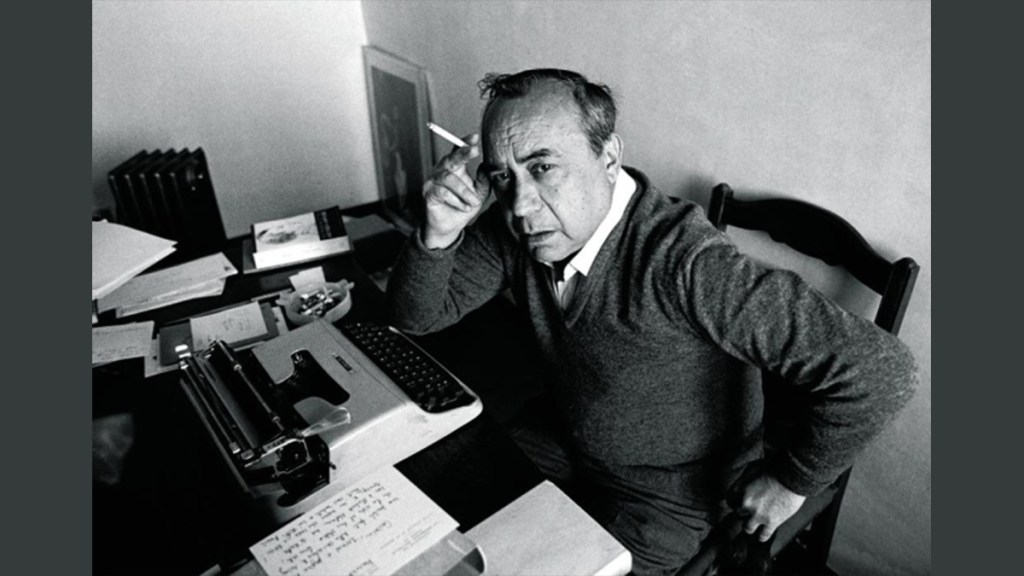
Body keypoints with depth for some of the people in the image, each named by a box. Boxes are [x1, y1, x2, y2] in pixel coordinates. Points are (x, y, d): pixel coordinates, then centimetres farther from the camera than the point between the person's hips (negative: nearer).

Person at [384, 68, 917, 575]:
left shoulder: (685, 265, -37)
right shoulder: (515, 230, -16)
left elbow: (879, 372, -36)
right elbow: (416, 316, -8)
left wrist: (790, 479, -21)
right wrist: (438, 234, -28)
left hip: (672, 500, -5)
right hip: (562, 442, 6)